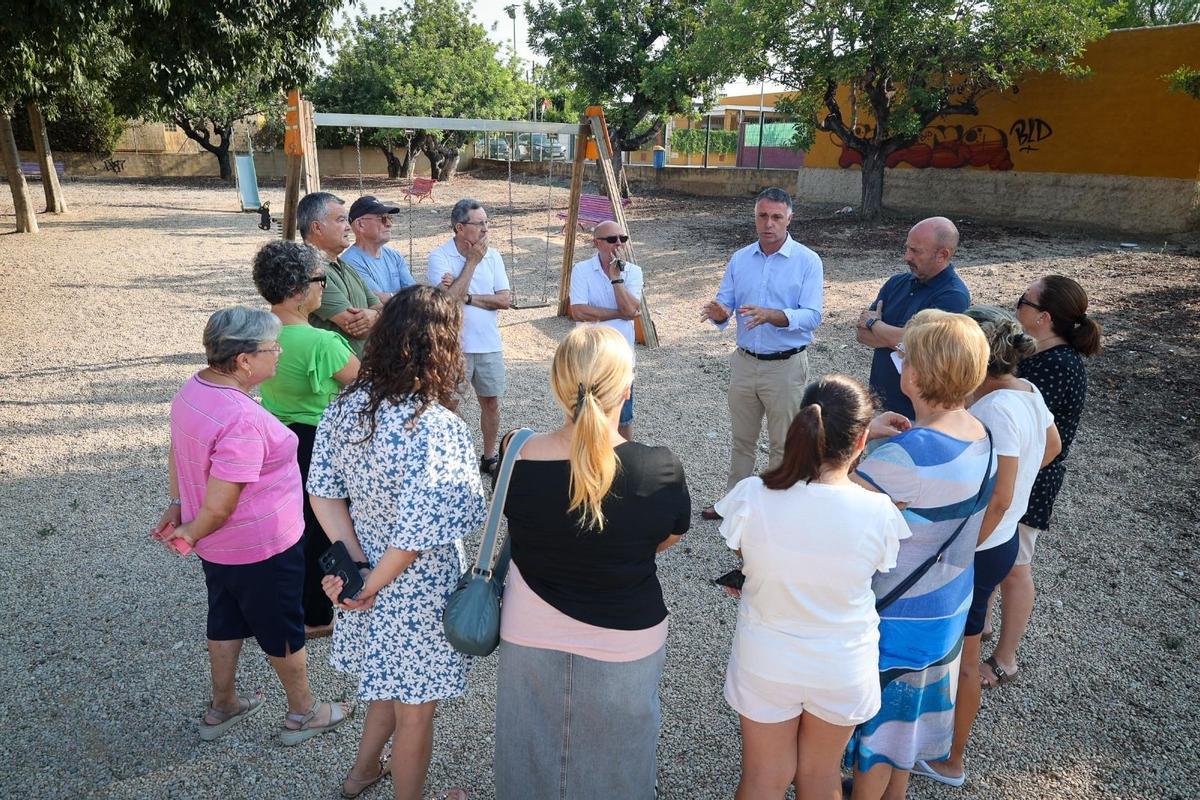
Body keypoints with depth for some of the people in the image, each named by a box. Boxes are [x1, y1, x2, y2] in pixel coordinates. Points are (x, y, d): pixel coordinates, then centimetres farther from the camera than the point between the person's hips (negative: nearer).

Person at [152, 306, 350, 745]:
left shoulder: (192, 389, -4)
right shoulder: (243, 420, -33)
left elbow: (177, 452, 11)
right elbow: (218, 506, -29)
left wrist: (177, 505, 19)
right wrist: (191, 535, -10)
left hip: (218, 547, 8)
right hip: (263, 548, -8)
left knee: (226, 622, 26)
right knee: (284, 632, 13)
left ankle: (221, 707, 45)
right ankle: (302, 714, 34)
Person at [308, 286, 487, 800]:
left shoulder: (347, 404, -9)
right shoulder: (437, 429, -31)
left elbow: (322, 490, -3)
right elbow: (417, 534, -28)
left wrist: (354, 562, -7)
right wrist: (371, 585, -13)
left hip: (368, 571, 7)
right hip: (416, 590, -7)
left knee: (392, 686, 33)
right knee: (415, 709, 19)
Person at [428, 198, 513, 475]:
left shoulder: (492, 256, 2)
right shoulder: (439, 257, -10)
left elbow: (505, 300, -5)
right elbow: (450, 298, -23)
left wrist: (467, 296, -15)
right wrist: (472, 261, -16)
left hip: (489, 344, 4)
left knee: (491, 401, 14)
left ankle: (489, 456, 31)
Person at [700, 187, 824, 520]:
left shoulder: (807, 261, -9)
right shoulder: (740, 259, 4)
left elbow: (812, 316, -18)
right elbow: (724, 304, 2)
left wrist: (770, 315, -34)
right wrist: (719, 312, -23)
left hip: (786, 367, -4)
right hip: (744, 363, 4)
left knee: (783, 445, 9)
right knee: (742, 439, 18)